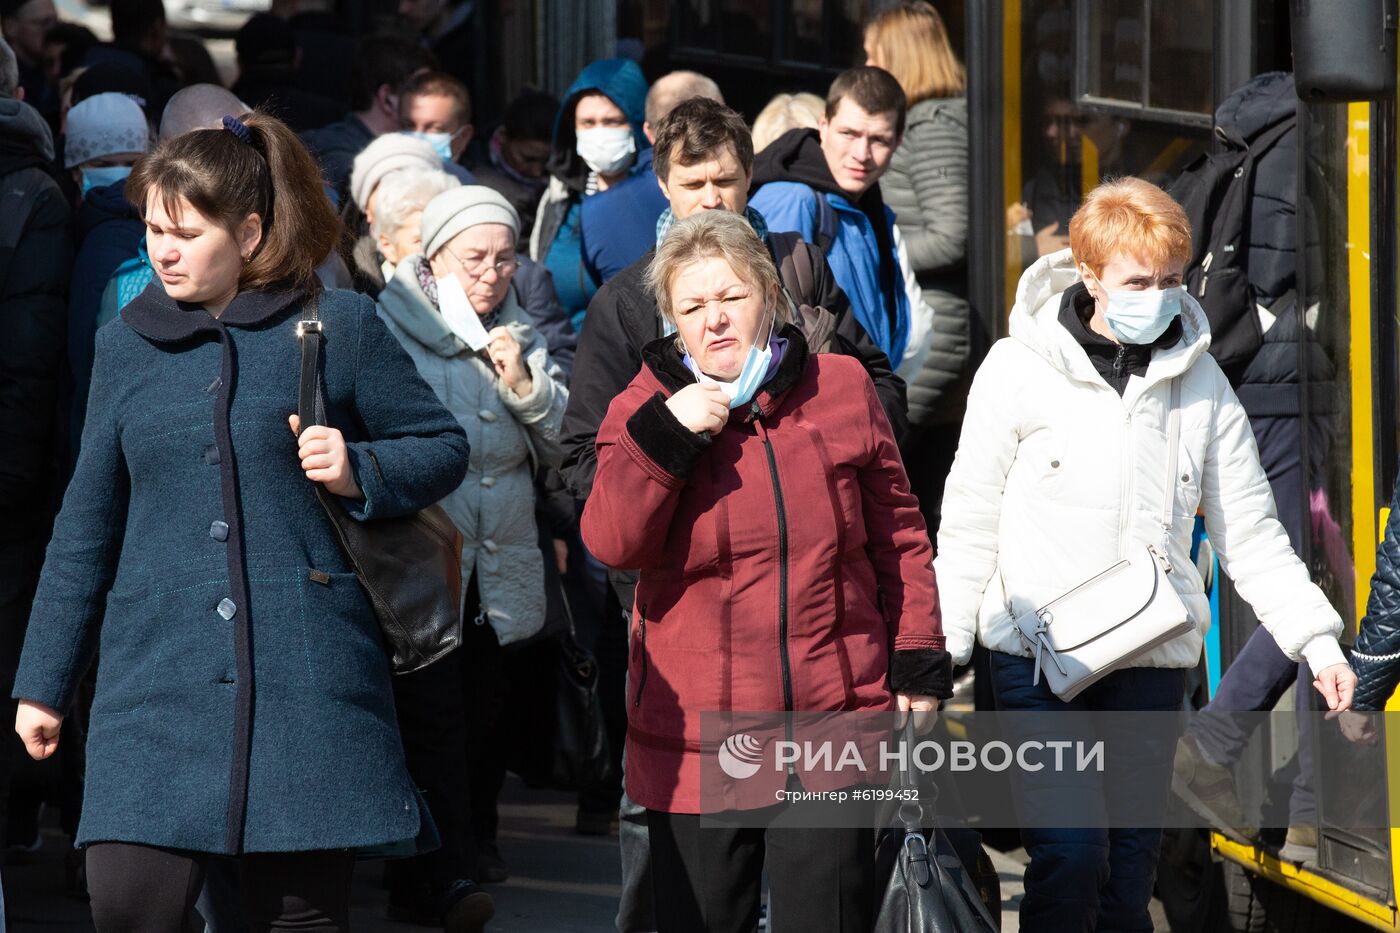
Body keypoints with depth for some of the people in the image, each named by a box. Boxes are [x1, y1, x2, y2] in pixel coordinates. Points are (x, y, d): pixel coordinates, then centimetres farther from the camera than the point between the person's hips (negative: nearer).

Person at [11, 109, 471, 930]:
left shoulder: (338, 327, 2)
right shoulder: (128, 346, 12)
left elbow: (445, 446, 9)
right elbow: (87, 526, 17)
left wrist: (359, 472, -12)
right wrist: (43, 684, 18)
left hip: (307, 680, -2)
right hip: (159, 679, 2)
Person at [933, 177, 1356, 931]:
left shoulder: (1200, 381, 5)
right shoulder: (1020, 368, -4)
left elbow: (1249, 532, 8)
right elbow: (970, 522, 1)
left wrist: (1317, 641, 0)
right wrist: (942, 650, -2)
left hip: (1154, 662, 3)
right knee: (1069, 861, -15)